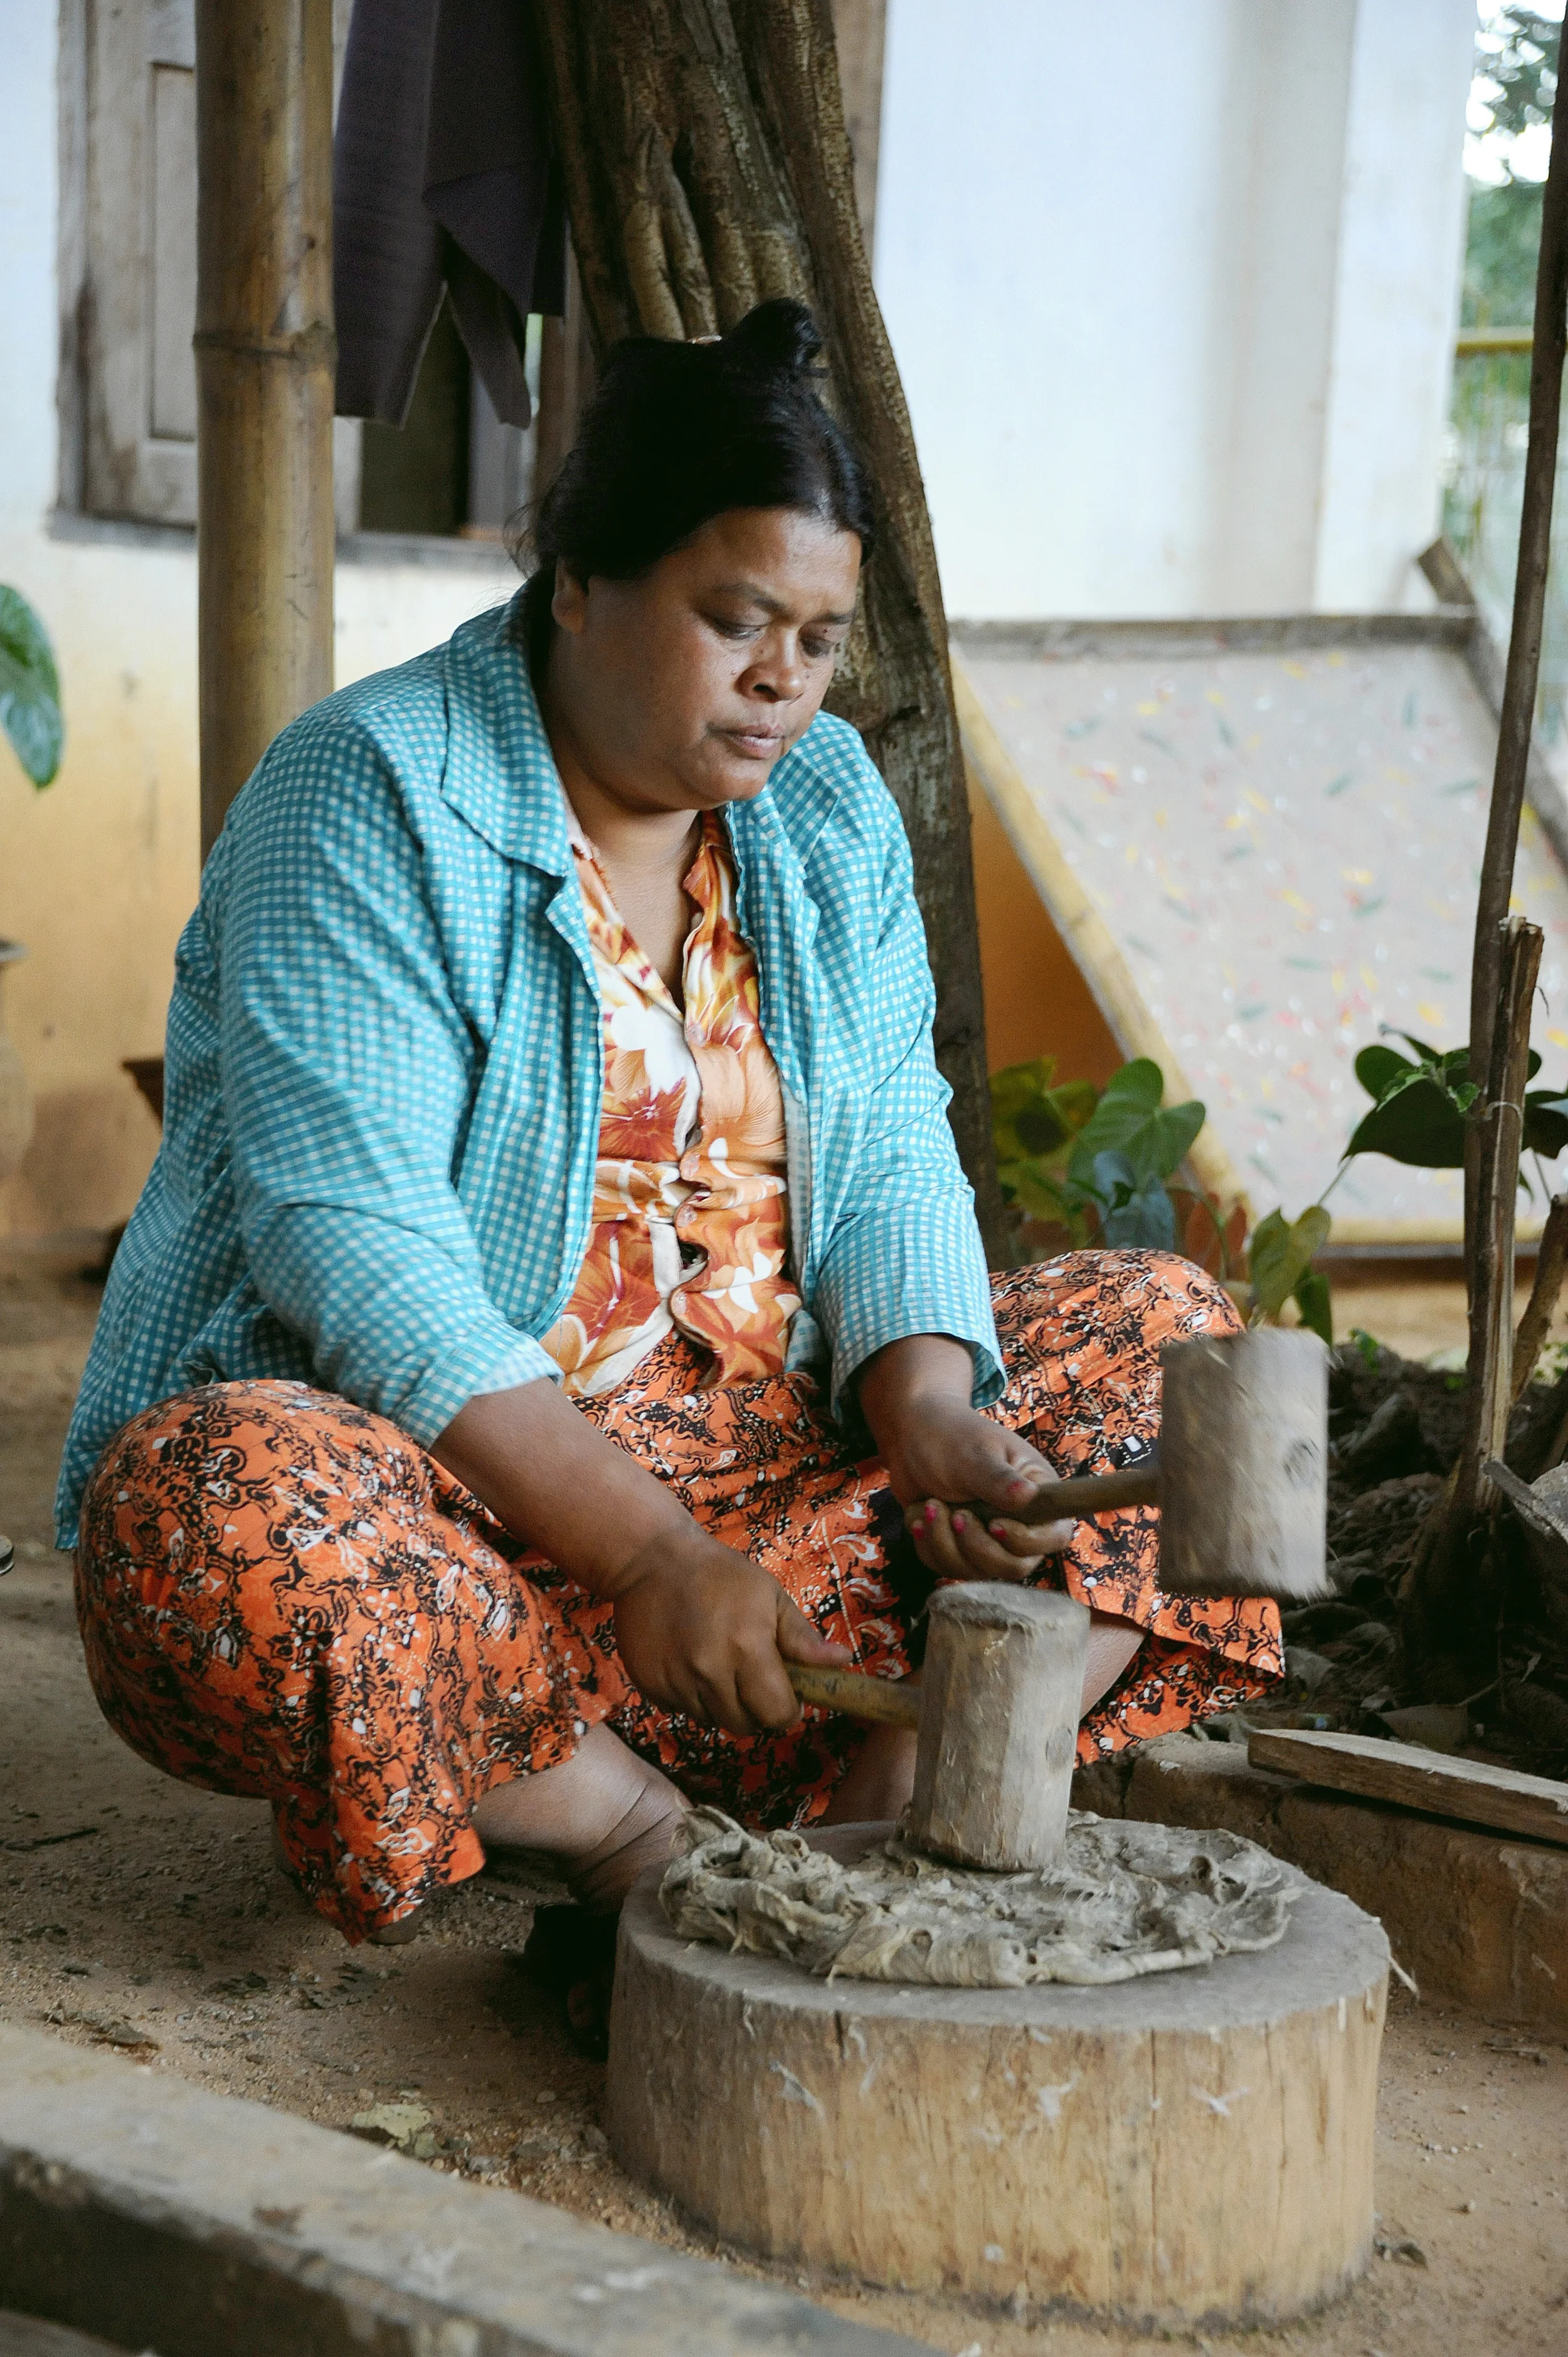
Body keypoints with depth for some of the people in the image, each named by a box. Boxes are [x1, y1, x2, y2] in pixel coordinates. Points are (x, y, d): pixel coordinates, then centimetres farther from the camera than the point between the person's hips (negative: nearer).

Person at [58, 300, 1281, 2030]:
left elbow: (887, 1157, 2)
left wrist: (930, 1417, -19)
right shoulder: (368, 801, -14)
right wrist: (649, 1550, -30)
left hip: (765, 1443, 6)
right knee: (234, 1521, -37)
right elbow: (351, 1236, -23)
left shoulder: (830, 806, 7)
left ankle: (891, 1809, -21)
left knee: (1162, 1336, -3)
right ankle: (648, 1840, -19)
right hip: (420, 1468, -6)